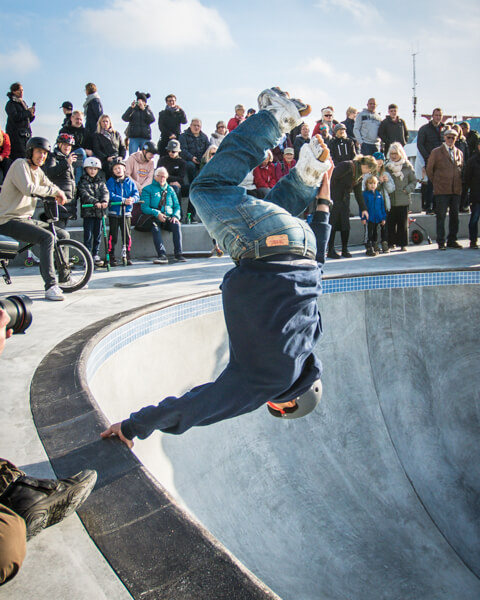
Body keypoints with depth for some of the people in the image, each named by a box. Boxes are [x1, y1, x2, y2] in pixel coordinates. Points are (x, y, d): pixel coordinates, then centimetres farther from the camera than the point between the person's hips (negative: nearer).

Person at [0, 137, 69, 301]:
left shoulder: (37, 171, 15)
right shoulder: (20, 164, -12)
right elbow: (28, 188, -27)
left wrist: (59, 194, -2)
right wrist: (54, 191, -20)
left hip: (26, 219, 10)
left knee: (63, 235, 7)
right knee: (47, 237, -29)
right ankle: (50, 286, -30)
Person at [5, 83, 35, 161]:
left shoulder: (23, 103, 20)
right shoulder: (10, 104, -1)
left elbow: (29, 120, 23)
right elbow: (15, 117, -17)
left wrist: (32, 114, 2)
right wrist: (28, 112, -12)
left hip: (26, 133, 7)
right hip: (15, 133, -7)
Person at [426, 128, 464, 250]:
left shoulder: (459, 153, 13)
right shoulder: (436, 152, 1)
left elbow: (461, 169, 21)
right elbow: (429, 169, 4)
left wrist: (459, 183, 12)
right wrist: (435, 183, 4)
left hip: (456, 190, 4)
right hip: (442, 190, -4)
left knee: (454, 216, 7)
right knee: (441, 216, -3)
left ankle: (452, 240, 15)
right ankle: (441, 242, 2)